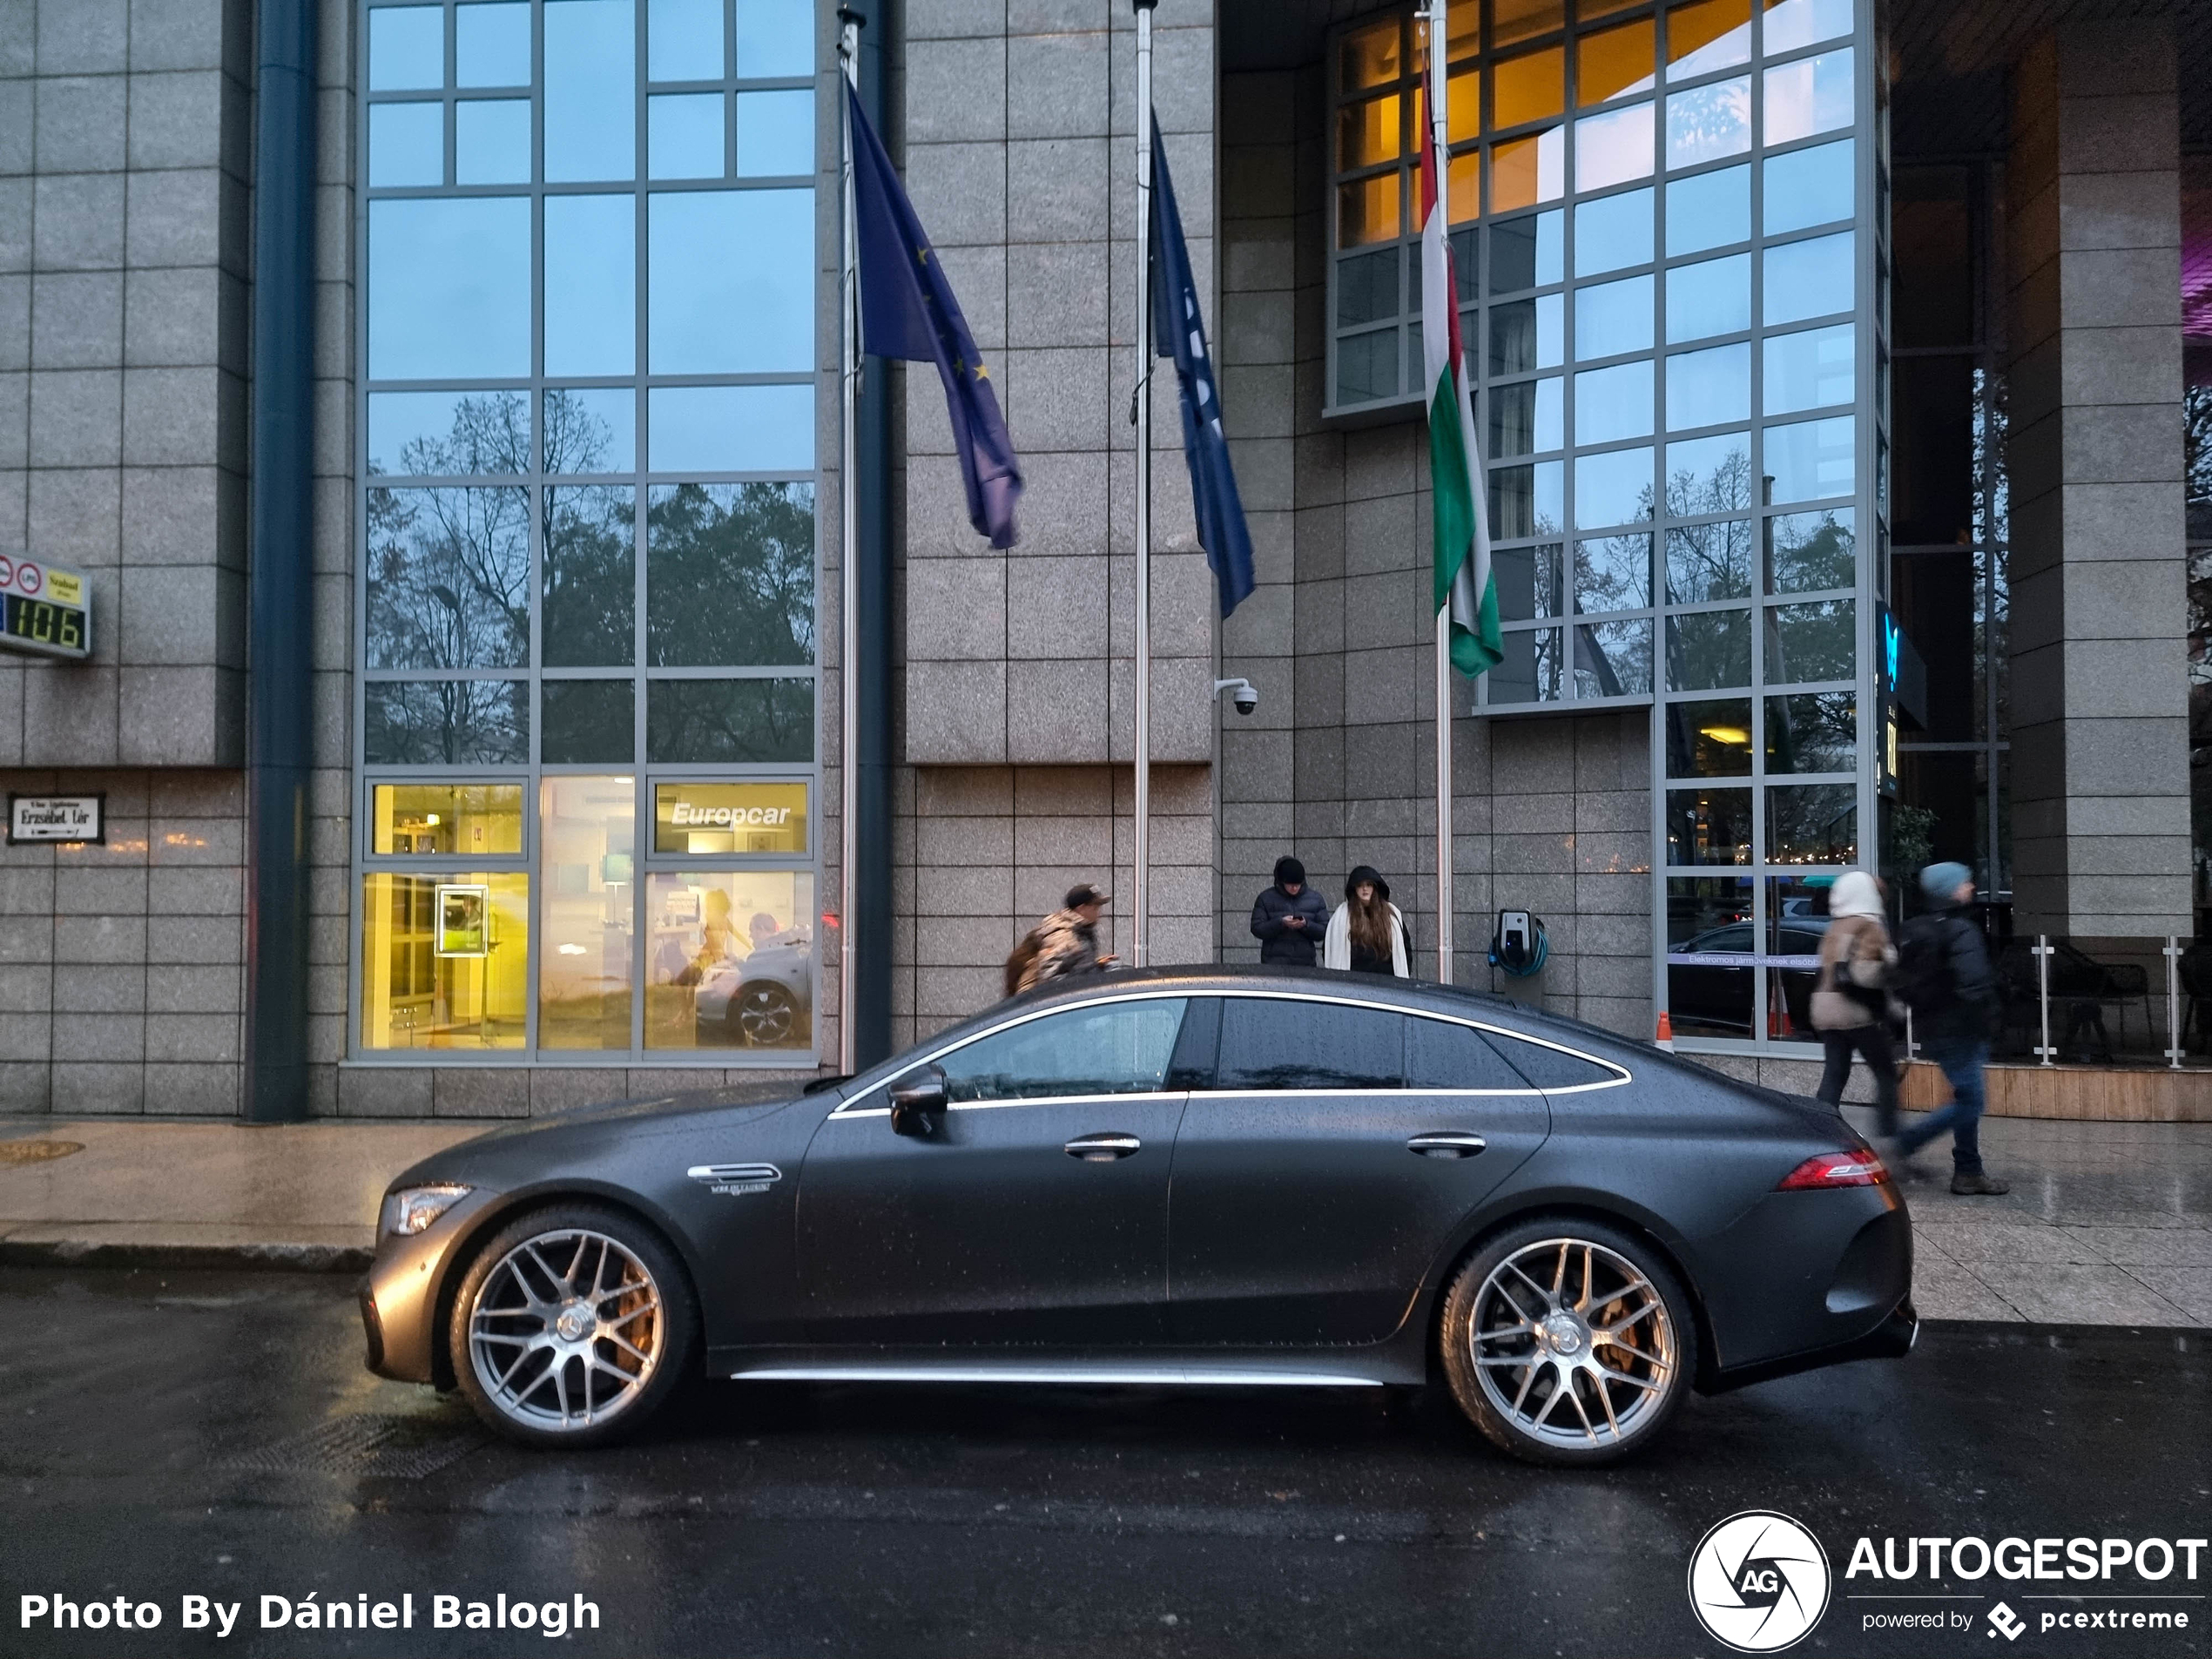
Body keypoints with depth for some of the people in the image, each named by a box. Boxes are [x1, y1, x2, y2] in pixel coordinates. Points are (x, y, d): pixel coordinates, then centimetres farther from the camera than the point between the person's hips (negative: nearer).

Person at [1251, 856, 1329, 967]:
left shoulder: (1315, 899, 8)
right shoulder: (1266, 898, 4)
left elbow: (1325, 931, 6)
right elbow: (1256, 929, -1)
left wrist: (1306, 925, -13)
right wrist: (1280, 923, -15)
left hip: (1305, 963, 2)